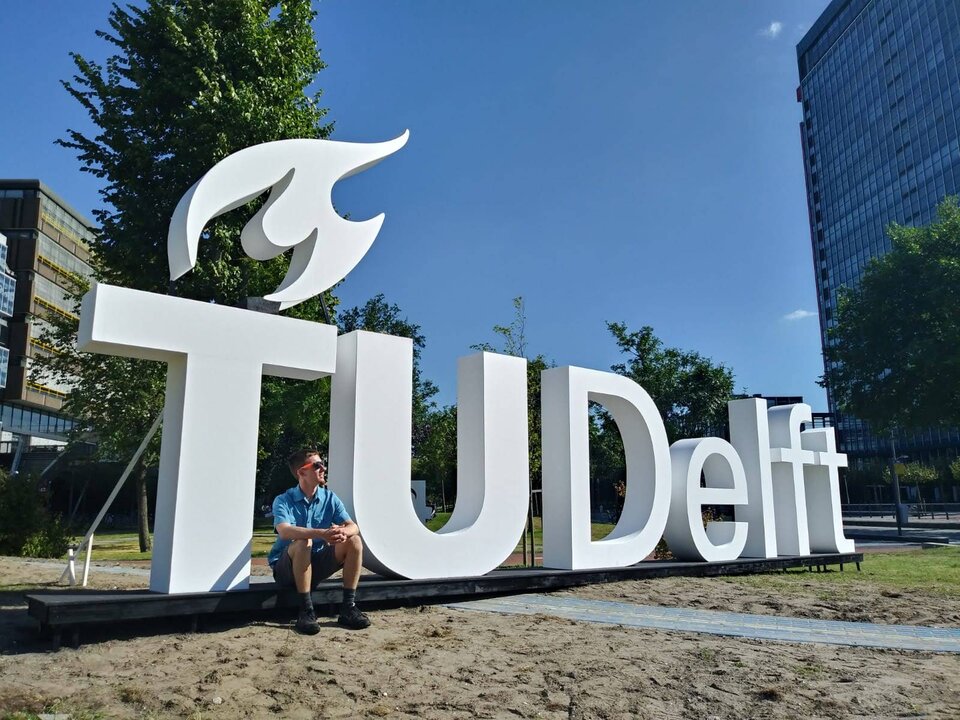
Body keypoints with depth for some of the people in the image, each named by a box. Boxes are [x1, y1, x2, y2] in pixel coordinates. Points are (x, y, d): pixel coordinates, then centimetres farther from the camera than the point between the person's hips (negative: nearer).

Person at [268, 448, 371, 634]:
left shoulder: (330, 498, 1)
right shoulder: (284, 501, -12)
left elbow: (353, 526, -9)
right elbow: (284, 531, -32)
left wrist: (343, 532, -35)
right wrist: (321, 533, -46)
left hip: (316, 565, 4)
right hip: (286, 568, -4)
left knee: (354, 541, -16)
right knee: (303, 542, -35)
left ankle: (348, 608, -14)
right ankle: (306, 611, -29)